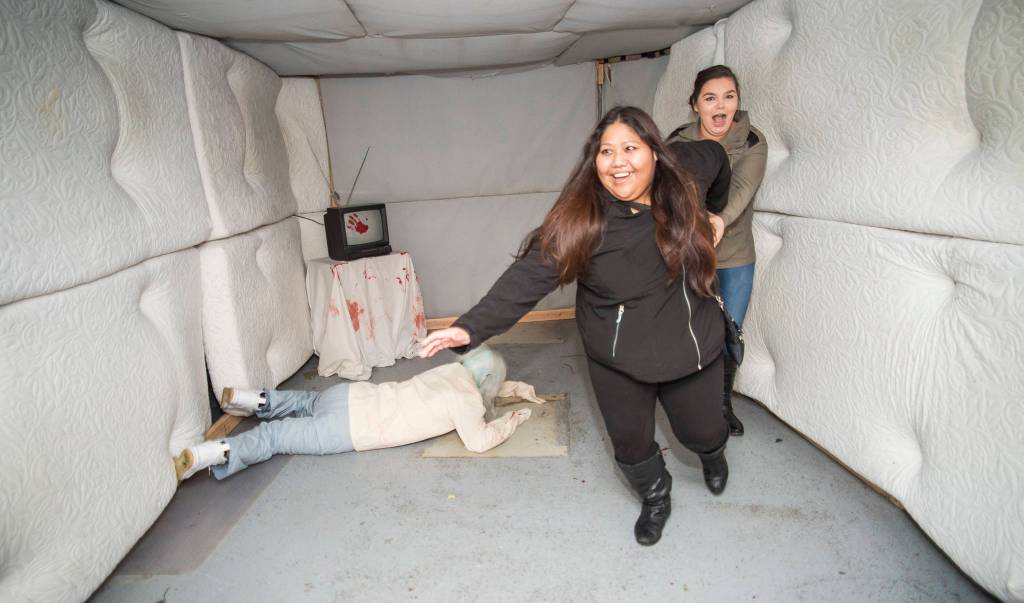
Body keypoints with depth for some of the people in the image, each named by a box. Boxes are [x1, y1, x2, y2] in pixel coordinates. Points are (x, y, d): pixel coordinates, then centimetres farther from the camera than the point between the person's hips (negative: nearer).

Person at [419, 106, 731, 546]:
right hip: (618, 361, -1)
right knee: (631, 444, 14)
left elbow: (713, 152, 12)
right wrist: (471, 327, -36)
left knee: (701, 432, 20)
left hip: (691, 349, 2)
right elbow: (528, 276, -28)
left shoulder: (681, 190, -11)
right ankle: (655, 499, 50)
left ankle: (713, 455, 61)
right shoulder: (581, 217, -20)